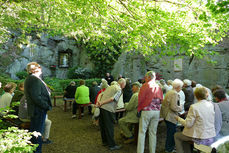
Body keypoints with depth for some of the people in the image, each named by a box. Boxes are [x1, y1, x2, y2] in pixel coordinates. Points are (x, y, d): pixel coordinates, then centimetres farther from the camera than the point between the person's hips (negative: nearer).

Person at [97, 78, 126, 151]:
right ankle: (112, 145, 12)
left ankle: (105, 141, 33)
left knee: (103, 125, 17)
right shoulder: (119, 89, -5)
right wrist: (102, 103, -15)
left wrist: (99, 101, 2)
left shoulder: (110, 86, 20)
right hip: (108, 109, -8)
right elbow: (112, 99, -17)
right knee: (109, 127, 1)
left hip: (102, 107, 8)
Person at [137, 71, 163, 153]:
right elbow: (161, 100, 10)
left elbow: (140, 99, -8)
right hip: (157, 111, 5)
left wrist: (139, 109, 4)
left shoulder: (145, 85, -8)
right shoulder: (158, 87, 7)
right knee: (153, 132, 12)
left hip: (146, 111, -5)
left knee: (142, 132, 2)